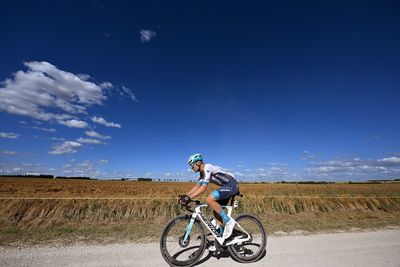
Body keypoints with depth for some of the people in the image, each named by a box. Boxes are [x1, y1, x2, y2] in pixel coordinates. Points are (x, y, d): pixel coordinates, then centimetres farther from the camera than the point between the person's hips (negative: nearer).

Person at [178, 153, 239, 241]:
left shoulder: (207, 168, -19)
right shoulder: (202, 172, 11)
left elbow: (203, 188, -26)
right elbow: (197, 186, 14)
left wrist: (189, 198, -28)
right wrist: (185, 196, 3)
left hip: (232, 185, -10)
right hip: (227, 186, 10)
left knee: (209, 199, -25)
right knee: (216, 211, 6)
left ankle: (229, 221, -12)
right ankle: (221, 235, 18)